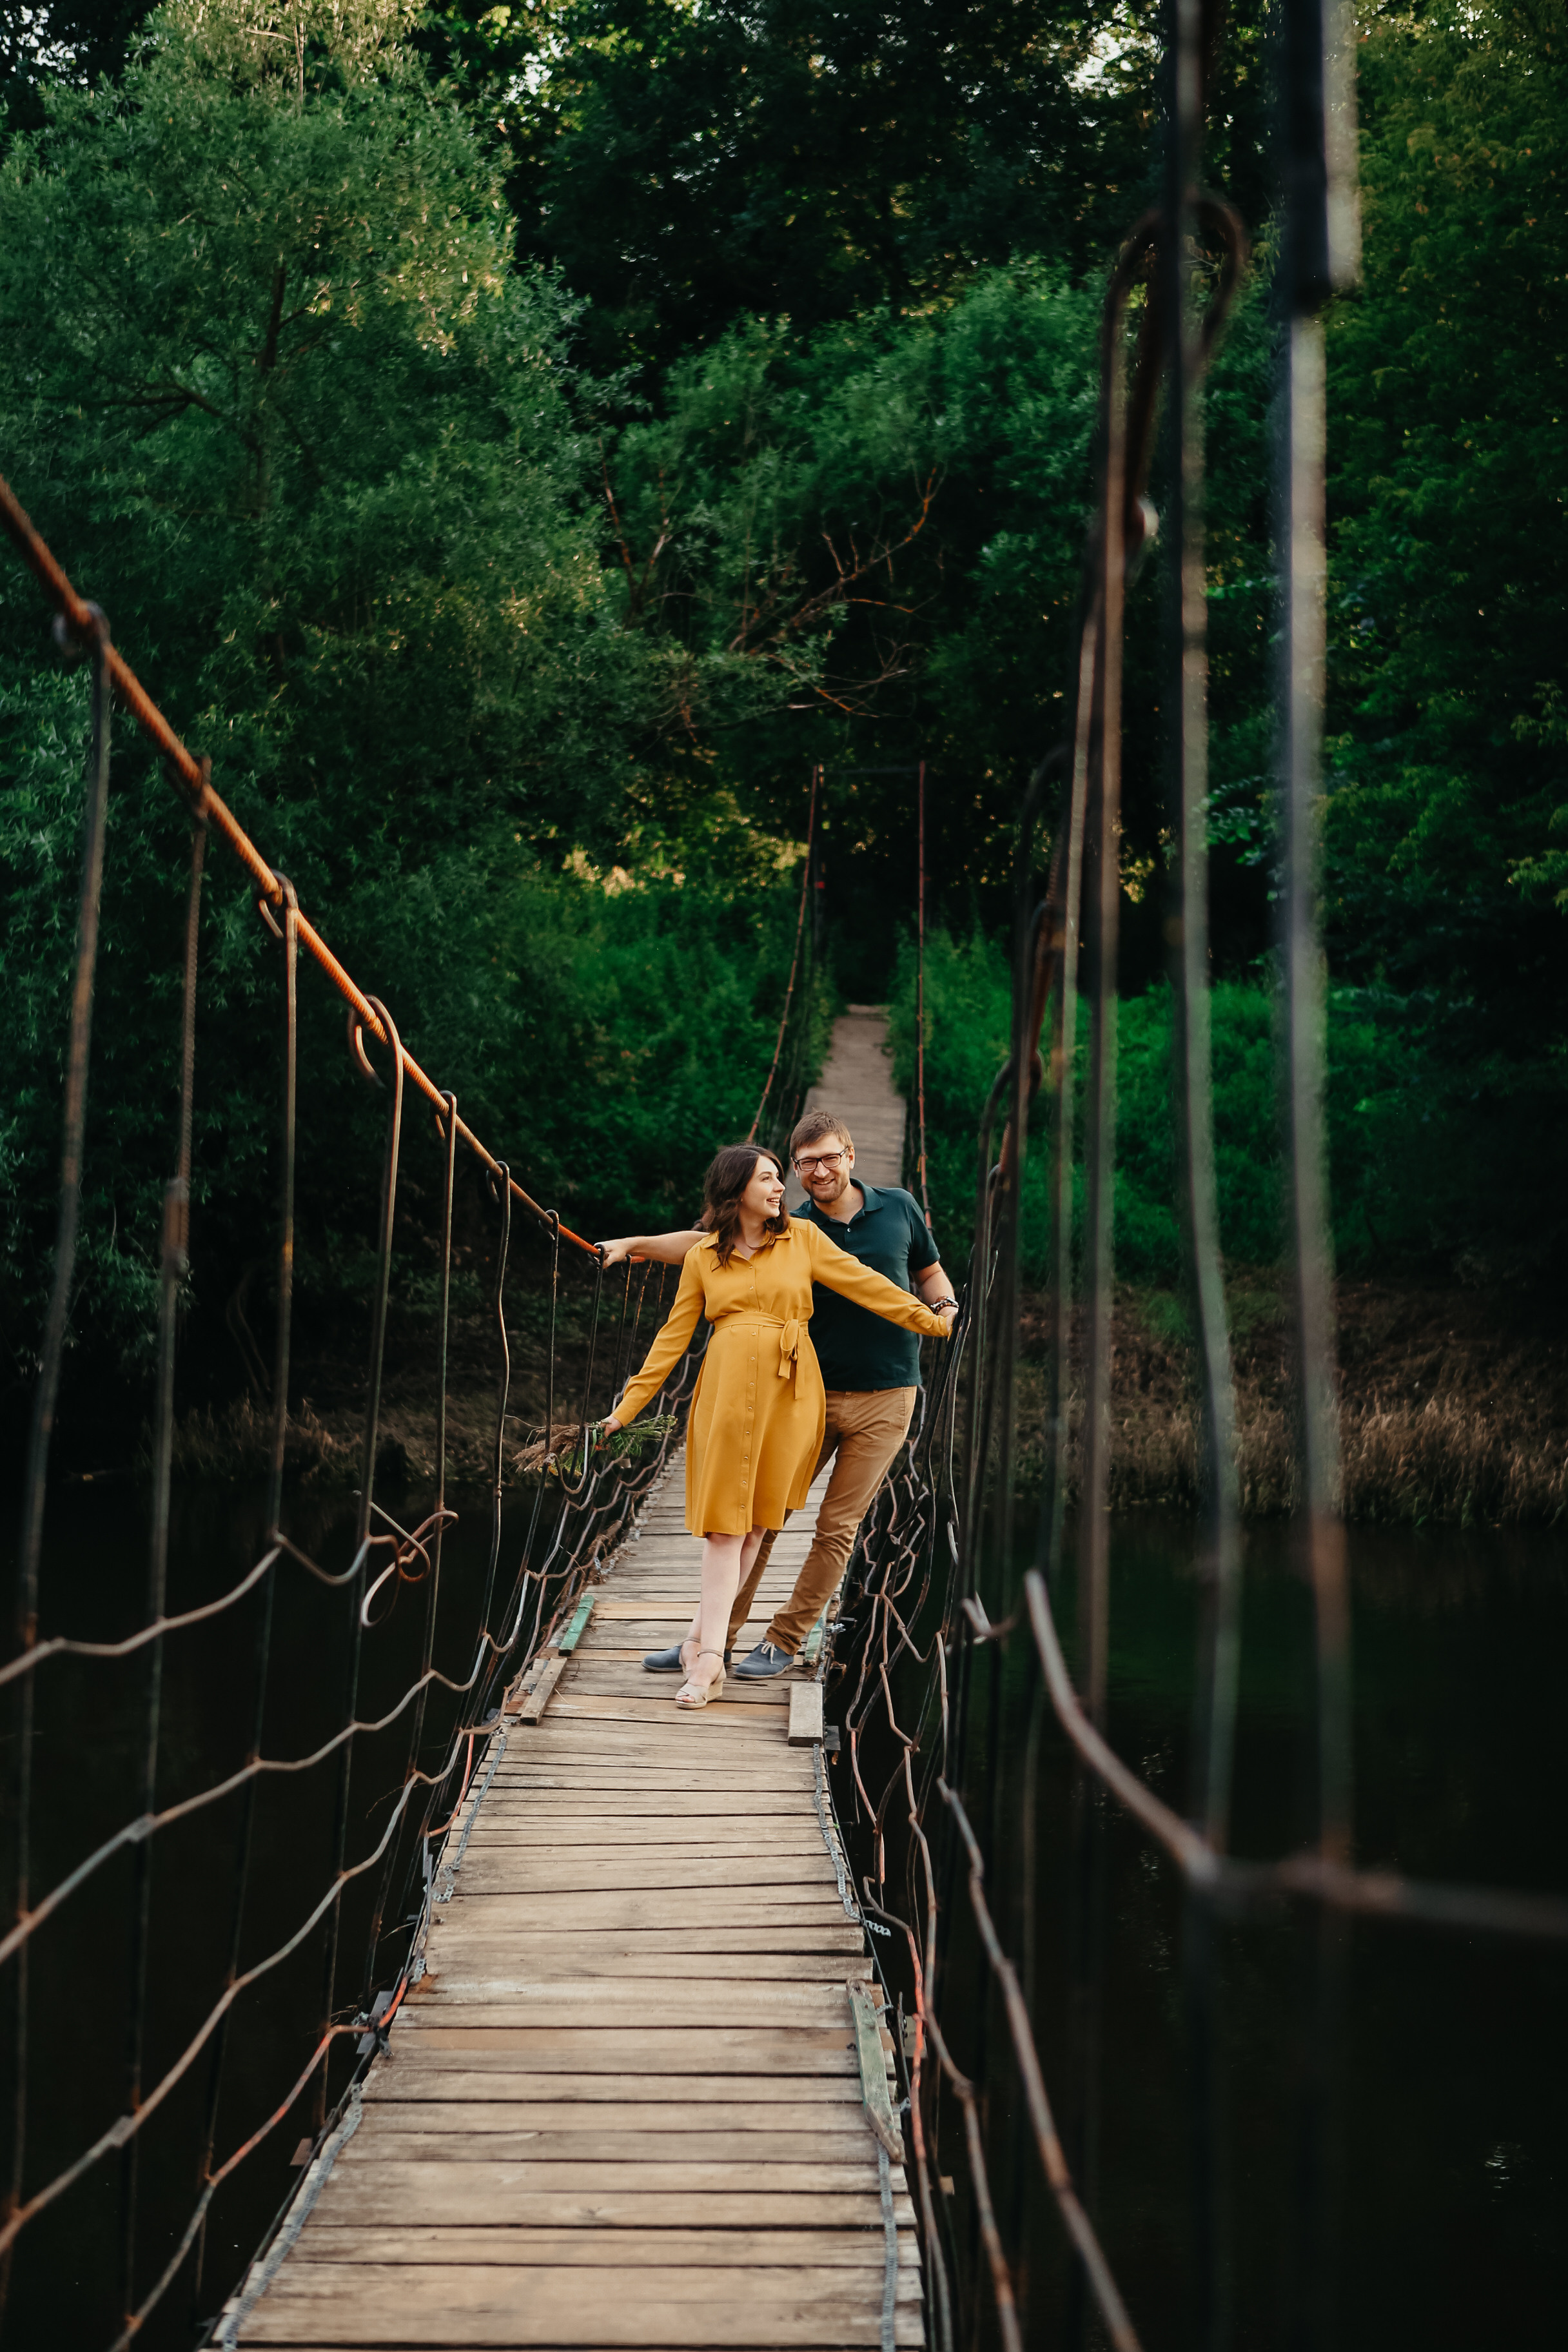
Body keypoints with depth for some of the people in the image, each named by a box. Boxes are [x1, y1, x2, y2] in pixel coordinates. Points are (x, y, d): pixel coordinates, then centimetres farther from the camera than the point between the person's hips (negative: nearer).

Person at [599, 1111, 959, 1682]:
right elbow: (703, 1243, 1)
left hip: (885, 1399, -1)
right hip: (810, 1393, 1)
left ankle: (785, 1641, 11)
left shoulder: (899, 1208, 4)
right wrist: (634, 1244, -9)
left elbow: (928, 1271, 17)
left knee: (838, 1527, 0)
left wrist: (944, 1306, -4)